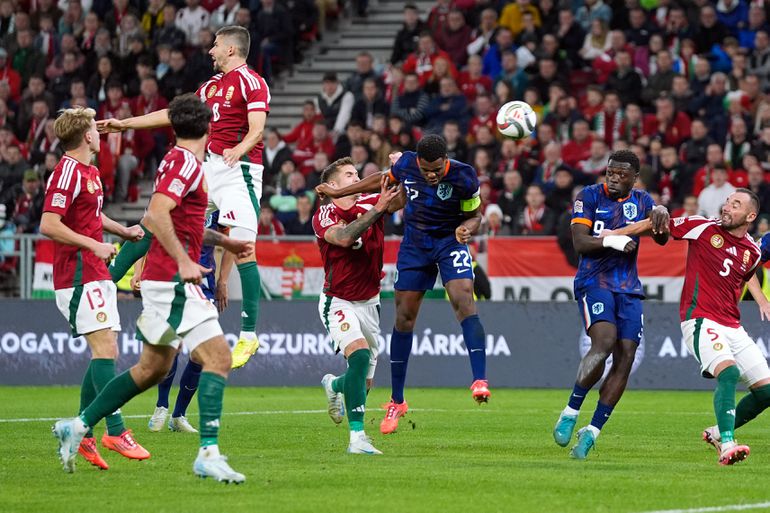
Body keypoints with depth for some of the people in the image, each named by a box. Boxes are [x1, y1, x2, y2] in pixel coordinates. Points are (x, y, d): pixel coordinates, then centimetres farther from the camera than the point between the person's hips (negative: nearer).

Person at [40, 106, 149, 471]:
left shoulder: (89, 172, 17)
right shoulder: (67, 172, -14)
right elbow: (48, 225, -22)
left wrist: (122, 231, 23)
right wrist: (92, 245, -20)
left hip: (97, 275, 10)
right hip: (79, 275, -10)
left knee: (103, 354, 8)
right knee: (106, 349, -15)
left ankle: (82, 436, 11)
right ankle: (115, 431, -17)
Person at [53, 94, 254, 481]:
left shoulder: (178, 160, 16)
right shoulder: (186, 163, -14)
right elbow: (156, 215, -27)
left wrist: (224, 242, 30)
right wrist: (183, 261, -30)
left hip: (166, 279, 10)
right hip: (172, 280, -10)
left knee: (153, 368, 17)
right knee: (218, 357, -14)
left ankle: (78, 427, 24)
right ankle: (208, 454, -20)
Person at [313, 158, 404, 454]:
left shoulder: (371, 203, -1)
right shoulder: (324, 216, -12)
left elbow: (401, 199, -18)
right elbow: (343, 238, -32)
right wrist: (377, 209, -36)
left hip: (369, 302, 5)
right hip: (338, 303, -5)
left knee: (365, 381, 10)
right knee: (360, 355, -29)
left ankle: (334, 386, 48)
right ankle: (357, 436, -27)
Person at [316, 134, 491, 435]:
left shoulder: (463, 178, -21)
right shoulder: (406, 164, -14)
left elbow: (475, 215, -5)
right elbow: (383, 181, 9)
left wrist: (467, 228, -29)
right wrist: (337, 193, 15)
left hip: (450, 241, -3)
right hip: (414, 244, 3)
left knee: (463, 300, -28)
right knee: (404, 317, 2)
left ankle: (480, 380, -33)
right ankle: (396, 402, 13)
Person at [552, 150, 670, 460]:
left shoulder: (642, 201, 10)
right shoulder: (589, 197, -1)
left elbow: (661, 239, 2)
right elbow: (579, 243, -9)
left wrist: (661, 215, -19)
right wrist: (612, 241, -25)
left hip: (629, 289, 5)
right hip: (594, 282, -4)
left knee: (625, 358, -7)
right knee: (604, 342, -27)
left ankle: (592, 431, -1)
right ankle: (570, 412, -13)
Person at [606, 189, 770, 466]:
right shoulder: (703, 228, -4)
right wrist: (614, 234, 7)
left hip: (733, 327, 6)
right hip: (700, 321, -6)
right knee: (728, 372, -32)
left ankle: (718, 433, 21)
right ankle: (727, 445, -38)